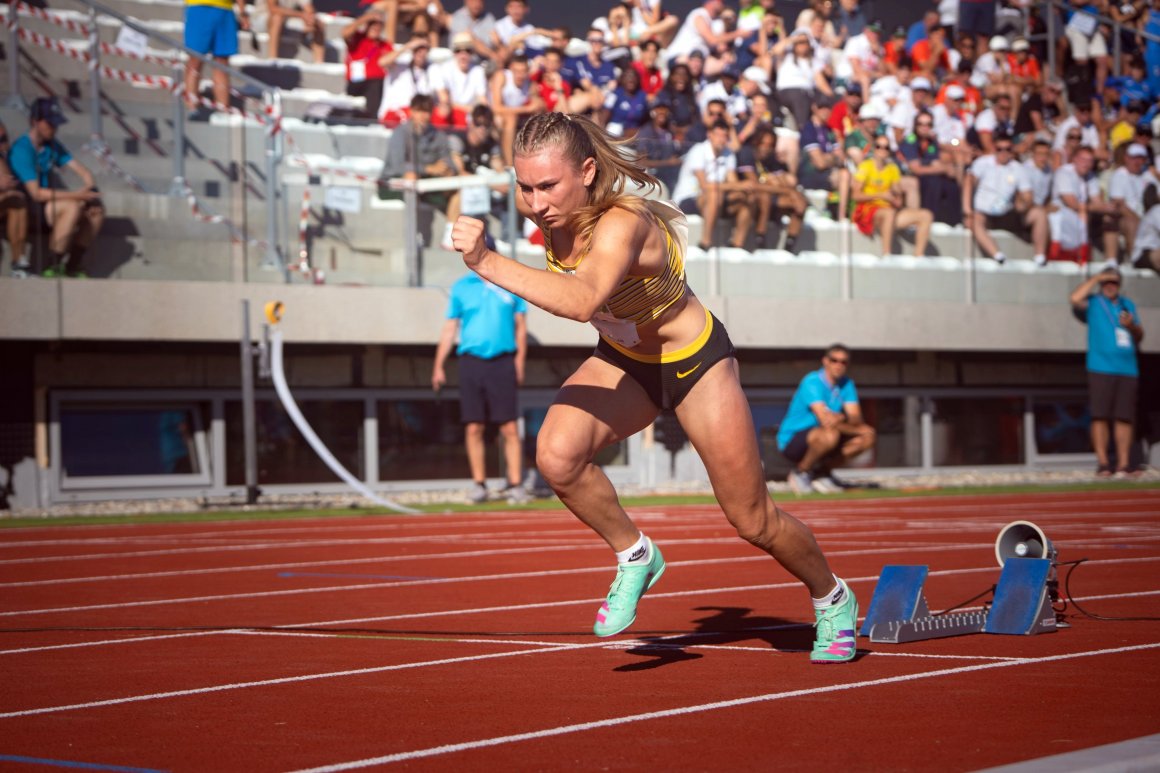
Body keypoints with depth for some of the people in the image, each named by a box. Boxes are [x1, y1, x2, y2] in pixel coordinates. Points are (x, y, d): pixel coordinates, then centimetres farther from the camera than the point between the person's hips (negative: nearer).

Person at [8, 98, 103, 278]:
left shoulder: (53, 146, 8)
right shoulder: (21, 150, -18)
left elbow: (81, 170, 8)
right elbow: (37, 193, -25)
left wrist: (89, 188, -16)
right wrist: (77, 195, -27)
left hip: (46, 204, 8)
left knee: (96, 209, -5)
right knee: (73, 207, -30)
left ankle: (72, 267, 0)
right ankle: (52, 268, -24)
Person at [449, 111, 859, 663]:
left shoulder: (623, 224, -38)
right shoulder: (551, 208, -17)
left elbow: (582, 301, -59)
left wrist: (488, 263, -64)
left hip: (694, 362, -5)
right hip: (621, 362, 6)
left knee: (752, 521, 5)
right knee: (556, 456, -25)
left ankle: (833, 599, 36)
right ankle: (635, 557, 2)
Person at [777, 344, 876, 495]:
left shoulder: (847, 384, 4)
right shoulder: (812, 382, -19)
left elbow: (857, 419, -7)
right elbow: (825, 420, -30)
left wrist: (842, 418, -31)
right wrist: (859, 429, -21)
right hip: (791, 441, -8)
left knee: (868, 437, -6)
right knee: (830, 434, -37)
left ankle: (822, 471, 7)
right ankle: (801, 471, -10)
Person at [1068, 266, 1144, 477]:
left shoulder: (1128, 304, 22)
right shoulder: (1092, 303, 9)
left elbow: (1139, 335, 19)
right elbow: (1076, 299, -13)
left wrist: (1131, 325, -3)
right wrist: (1096, 278, -5)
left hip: (1128, 370, 4)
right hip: (1101, 369, -3)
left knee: (1124, 418, 0)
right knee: (1100, 416, -7)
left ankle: (1123, 464, 0)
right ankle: (1102, 463, -5)